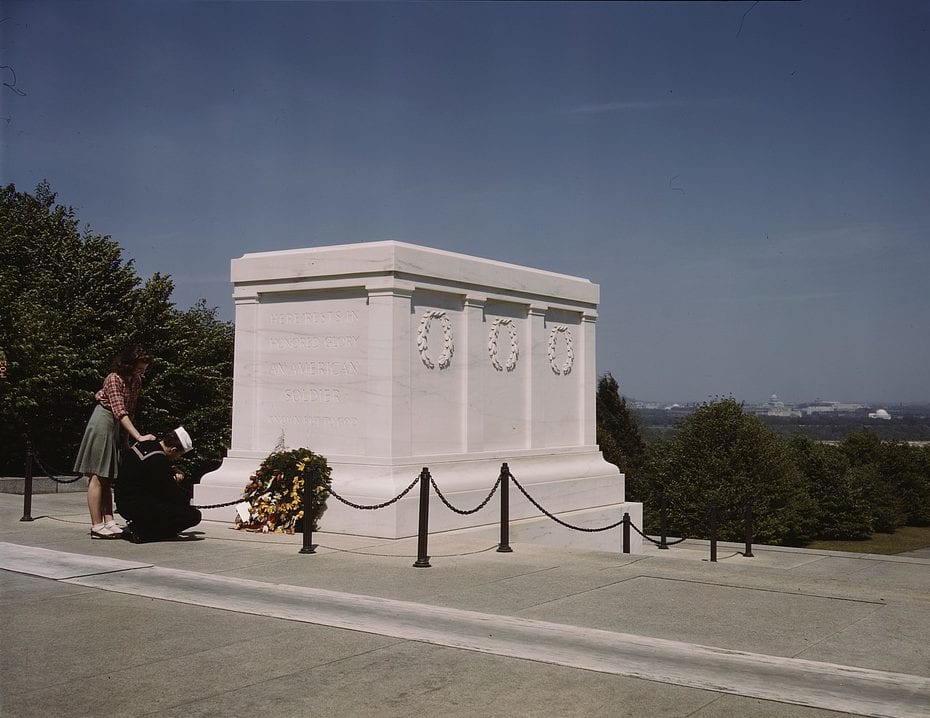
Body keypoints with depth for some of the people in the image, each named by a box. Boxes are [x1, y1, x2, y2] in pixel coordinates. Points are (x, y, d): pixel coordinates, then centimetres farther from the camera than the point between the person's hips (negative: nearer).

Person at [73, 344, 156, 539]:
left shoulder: (136, 381, 7)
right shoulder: (114, 379, -18)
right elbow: (120, 412, -26)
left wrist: (127, 437, 7)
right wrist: (139, 436, -31)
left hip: (119, 428, 9)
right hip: (103, 422, -9)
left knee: (107, 478, 8)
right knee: (96, 476, -7)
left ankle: (109, 522, 8)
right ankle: (96, 526, -7)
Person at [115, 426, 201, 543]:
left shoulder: (142, 444, 8)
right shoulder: (158, 460, -21)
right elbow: (171, 492, -12)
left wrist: (175, 473, 7)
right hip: (138, 506, -10)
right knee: (194, 516, -12)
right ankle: (140, 531, -8)